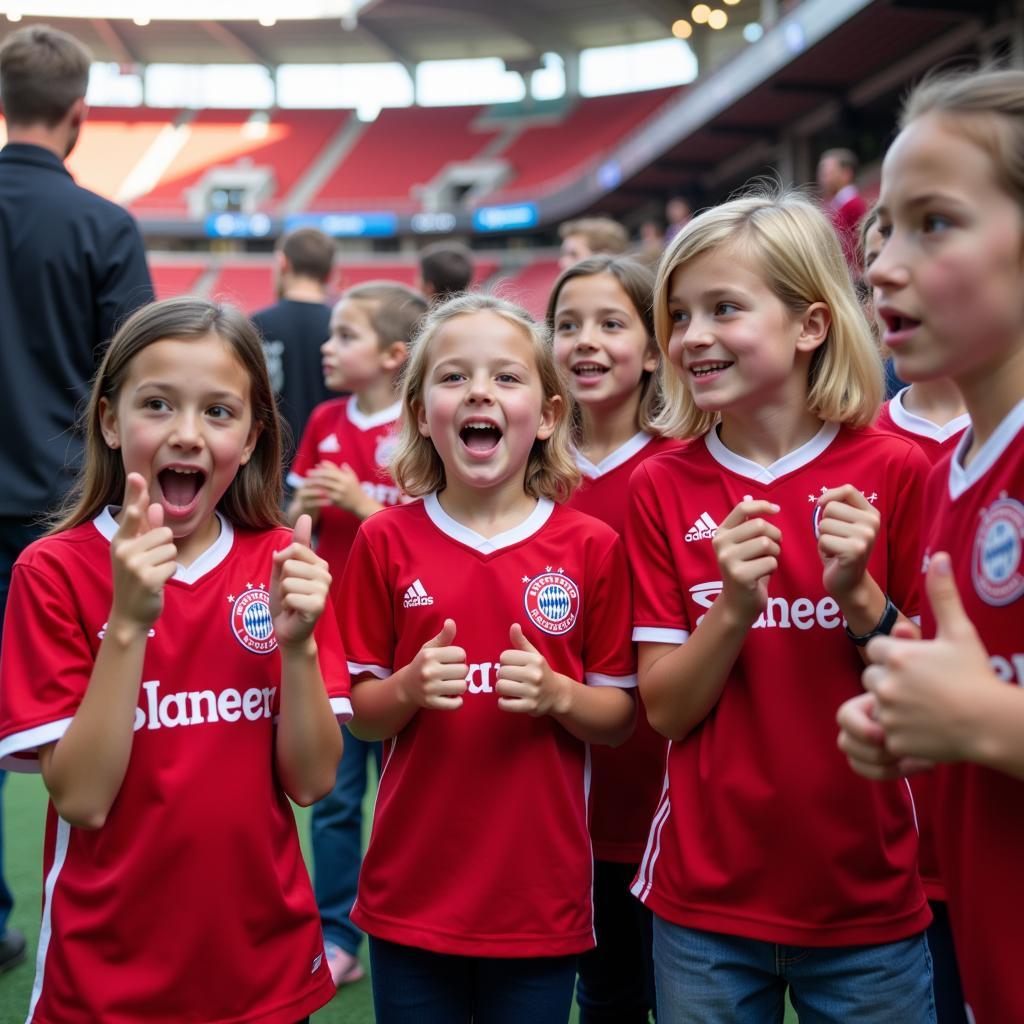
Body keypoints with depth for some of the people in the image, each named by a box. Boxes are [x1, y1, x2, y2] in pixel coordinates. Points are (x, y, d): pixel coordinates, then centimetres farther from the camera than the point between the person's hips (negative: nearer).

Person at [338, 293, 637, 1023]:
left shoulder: (591, 547, -4)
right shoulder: (385, 542, -2)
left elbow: (620, 718, 2)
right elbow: (359, 715, 3)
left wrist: (555, 693, -18)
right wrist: (410, 688, -17)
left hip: (541, 898, 0)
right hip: (411, 892, 1)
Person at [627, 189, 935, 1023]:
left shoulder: (894, 473, -8)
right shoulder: (661, 487, -3)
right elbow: (665, 709, -4)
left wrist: (858, 594, -21)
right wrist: (734, 605, -21)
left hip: (872, 903, -1)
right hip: (705, 903, 1)